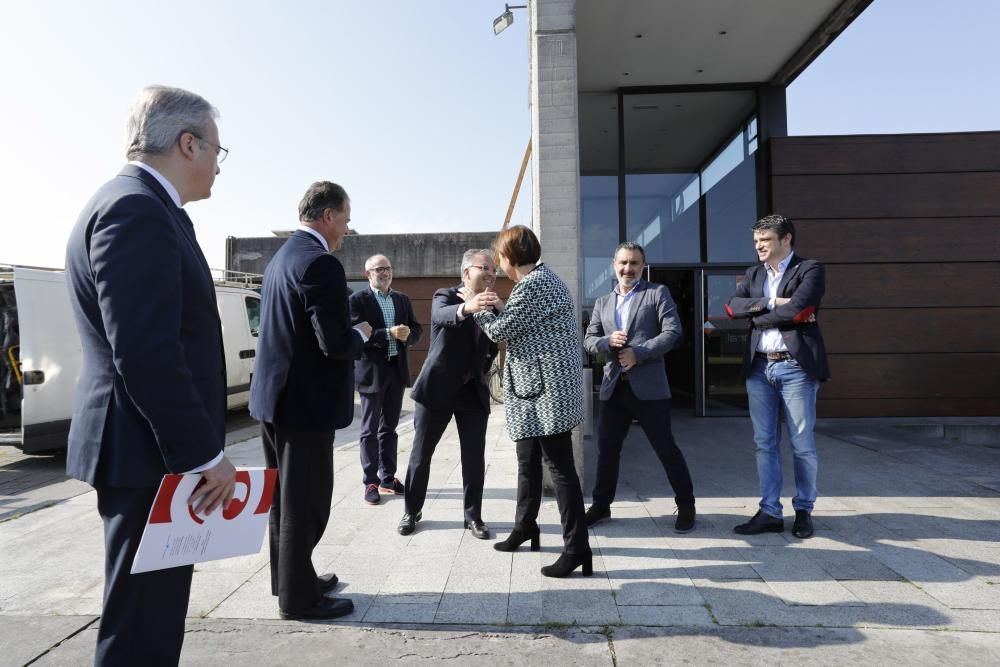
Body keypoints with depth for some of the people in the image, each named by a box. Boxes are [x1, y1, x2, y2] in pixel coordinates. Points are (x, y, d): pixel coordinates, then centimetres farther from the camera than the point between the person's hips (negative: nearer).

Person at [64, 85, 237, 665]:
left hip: (156, 445, 10)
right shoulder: (136, 209, -17)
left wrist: (200, 448, 19)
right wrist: (206, 453, -18)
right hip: (150, 452, -10)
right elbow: (145, 354, -25)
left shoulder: (138, 206, 15)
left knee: (154, 616, 21)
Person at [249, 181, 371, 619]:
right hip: (307, 402, -10)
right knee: (305, 502, 4)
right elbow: (336, 344, -24)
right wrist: (361, 333, -3)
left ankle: (288, 577, 36)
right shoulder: (320, 263, -19)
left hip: (275, 395, 10)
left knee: (285, 496, 20)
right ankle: (298, 596, 18)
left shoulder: (282, 256, 12)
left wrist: (347, 332, 16)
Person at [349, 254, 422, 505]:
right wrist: (389, 334, -24)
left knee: (389, 428, 14)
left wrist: (408, 334, -12)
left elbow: (416, 329, 10)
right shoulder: (358, 299, -5)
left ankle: (387, 478, 24)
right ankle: (371, 482, 11)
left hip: (396, 369, 5)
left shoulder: (403, 299, 13)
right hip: (372, 371, -5)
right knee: (370, 430, 3)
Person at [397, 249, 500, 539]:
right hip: (437, 386, -3)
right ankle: (411, 511, 25)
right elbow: (442, 315, -32)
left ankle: (473, 515, 20)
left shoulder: (491, 305, 7)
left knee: (475, 458, 4)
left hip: (473, 390, 3)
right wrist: (467, 307, -50)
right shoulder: (445, 295, -6)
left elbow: (494, 346, 6)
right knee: (420, 455, 7)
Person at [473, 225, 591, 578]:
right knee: (528, 462, 20)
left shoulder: (532, 284, -15)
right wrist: (490, 308, 18)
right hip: (534, 390, 11)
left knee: (560, 467, -6)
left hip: (548, 389, -11)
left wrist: (477, 307, 8)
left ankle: (577, 547, 2)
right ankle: (524, 526, 35)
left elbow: (500, 330, -10)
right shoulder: (542, 278, 18)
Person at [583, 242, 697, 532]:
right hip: (613, 387, 5)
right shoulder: (602, 303, 16)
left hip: (648, 387, -4)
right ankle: (601, 504, 28)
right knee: (607, 448, 12)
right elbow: (588, 340, 11)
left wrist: (638, 352, -18)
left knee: (666, 448, 4)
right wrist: (608, 341, -12)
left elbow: (673, 332, -9)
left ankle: (686, 505, 21)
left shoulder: (658, 293, 2)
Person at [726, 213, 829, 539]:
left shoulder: (810, 269, -2)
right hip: (759, 368, 5)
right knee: (765, 444, 8)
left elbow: (797, 310, -18)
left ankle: (804, 510, 23)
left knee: (802, 445, 6)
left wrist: (757, 316, -4)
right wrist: (770, 303, -13)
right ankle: (770, 512, 17)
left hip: (795, 367, -5)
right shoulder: (753, 274, 15)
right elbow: (732, 305, -1)